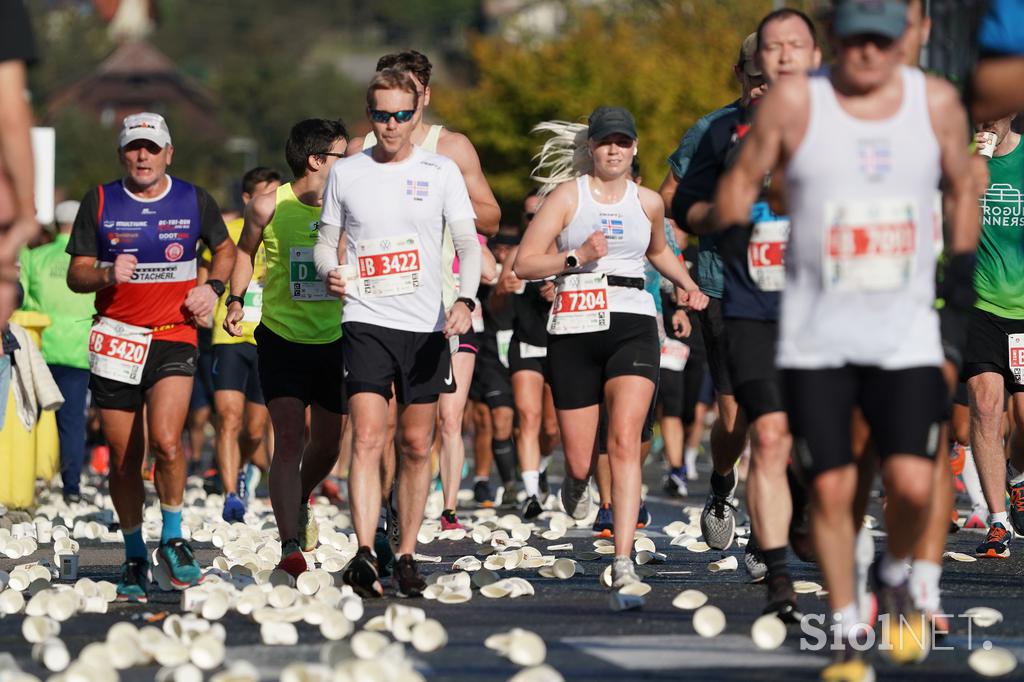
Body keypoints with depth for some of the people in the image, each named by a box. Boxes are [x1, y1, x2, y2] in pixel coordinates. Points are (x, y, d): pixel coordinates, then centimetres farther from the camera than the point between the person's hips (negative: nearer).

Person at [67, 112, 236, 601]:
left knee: (166, 440, -22)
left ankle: (172, 538, -1)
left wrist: (212, 287, 2)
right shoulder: (99, 203, 4)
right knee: (123, 459, 5)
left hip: (174, 338, -1)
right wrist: (106, 274, -16)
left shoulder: (194, 201, 5)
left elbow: (225, 249, 21)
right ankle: (134, 557, 20)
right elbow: (76, 275, 5)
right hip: (115, 341, 1)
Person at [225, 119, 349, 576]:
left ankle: (300, 501, 44)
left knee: (327, 445, 12)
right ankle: (290, 547, -18)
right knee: (289, 440, -14)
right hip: (281, 339, -3)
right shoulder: (268, 207, -8)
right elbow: (246, 251, 12)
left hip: (335, 342, 3)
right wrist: (236, 300, 5)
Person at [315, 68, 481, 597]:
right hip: (366, 321, -1)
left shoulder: (441, 172, 4)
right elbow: (327, 240, 16)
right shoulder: (346, 173, 7)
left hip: (427, 326, 1)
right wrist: (329, 271, -8)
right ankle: (365, 555, -24)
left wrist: (465, 301, -18)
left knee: (416, 446, 6)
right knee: (367, 438, -15)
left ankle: (406, 557, 17)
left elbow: (468, 243, -1)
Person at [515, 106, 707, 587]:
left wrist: (689, 286, 17)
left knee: (625, 442, -19)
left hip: (632, 327, 1)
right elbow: (523, 264, -3)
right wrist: (577, 256, -15)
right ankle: (576, 482, 43)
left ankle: (623, 560, -23)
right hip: (574, 330, -1)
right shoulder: (568, 194, 2)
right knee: (580, 461, 3)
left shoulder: (648, 202, 11)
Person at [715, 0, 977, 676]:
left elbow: (962, 186, 17)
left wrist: (963, 261, 9)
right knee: (831, 489, -2)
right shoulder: (794, 102, -5)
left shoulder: (937, 102, 2)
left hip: (907, 335, 1)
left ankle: (895, 576, 22)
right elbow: (743, 178, 6)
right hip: (816, 336, -1)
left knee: (913, 484, -11)